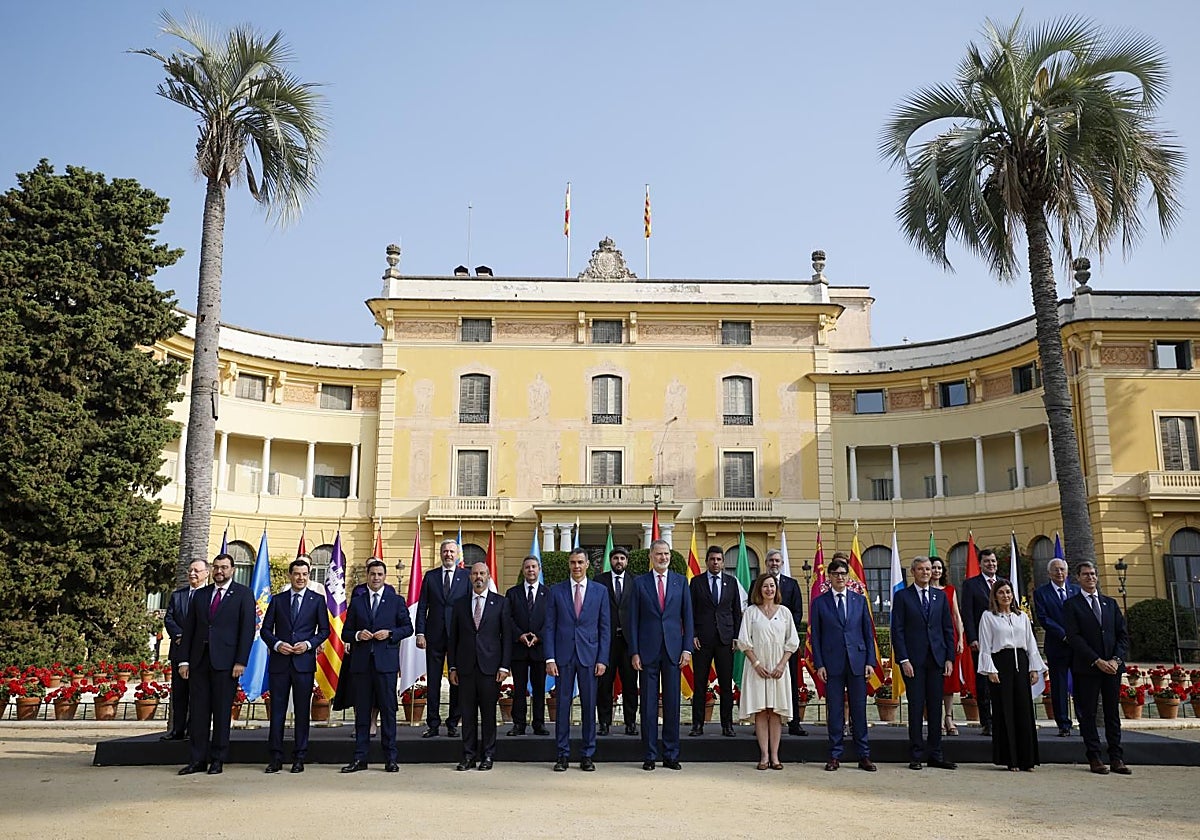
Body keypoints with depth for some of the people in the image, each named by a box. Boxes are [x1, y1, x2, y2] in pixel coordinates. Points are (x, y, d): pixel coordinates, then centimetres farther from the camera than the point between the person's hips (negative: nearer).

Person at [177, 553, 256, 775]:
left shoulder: (243, 594, 2)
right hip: (199, 659, 4)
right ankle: (198, 760, 11)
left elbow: (248, 628, -4)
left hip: (225, 661, -4)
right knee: (198, 711, 4)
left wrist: (241, 661, -11)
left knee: (222, 711, 2)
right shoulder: (200, 594, 14)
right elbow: (189, 628, 13)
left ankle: (218, 760, 10)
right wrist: (184, 660, 5)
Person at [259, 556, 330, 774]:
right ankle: (276, 758, 9)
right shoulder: (277, 600, 9)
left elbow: (324, 630, 6)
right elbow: (265, 629, 9)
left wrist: (308, 644, -10)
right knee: (277, 709, 2)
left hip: (304, 662, -1)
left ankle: (299, 758, 10)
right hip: (279, 662, 1)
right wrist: (277, 644, -8)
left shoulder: (317, 600, 5)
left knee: (302, 710, 3)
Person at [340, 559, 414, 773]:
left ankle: (390, 759, 7)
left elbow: (408, 628, 8)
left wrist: (390, 633, -9)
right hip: (361, 662, 2)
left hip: (386, 662, -2)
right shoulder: (356, 603, 12)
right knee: (361, 710, 5)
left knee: (388, 709, 0)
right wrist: (357, 635, -8)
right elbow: (345, 633, 13)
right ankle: (359, 758, 12)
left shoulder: (396, 601, 8)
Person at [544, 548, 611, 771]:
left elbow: (604, 627, 6)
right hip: (564, 656, 0)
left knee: (589, 706, 4)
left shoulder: (600, 591, 6)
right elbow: (549, 626, 3)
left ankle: (588, 755, 13)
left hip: (589, 655, 0)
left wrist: (602, 659, -2)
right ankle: (562, 755, 12)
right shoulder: (556, 591, 5)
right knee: (562, 705, 3)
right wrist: (550, 658, -5)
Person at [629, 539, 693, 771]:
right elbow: (634, 619, 3)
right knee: (649, 705, 3)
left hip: (673, 650, 1)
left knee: (672, 704, 5)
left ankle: (671, 755, 14)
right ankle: (649, 756, 11)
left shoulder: (681, 581, 8)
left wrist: (687, 648, -1)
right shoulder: (640, 582, 4)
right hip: (648, 651, -1)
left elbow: (687, 617, 7)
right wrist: (634, 652, -4)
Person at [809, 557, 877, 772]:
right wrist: (819, 664, -4)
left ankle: (864, 756, 13)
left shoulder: (859, 600, 9)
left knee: (859, 709, 5)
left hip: (857, 661, 1)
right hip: (832, 663, -1)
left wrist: (870, 661, 2)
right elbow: (815, 635, 3)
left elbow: (868, 632, 9)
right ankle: (835, 756, 11)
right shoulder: (819, 602, 4)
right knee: (834, 710, 3)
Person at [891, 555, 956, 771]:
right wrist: (904, 660, -11)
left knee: (935, 708, 7)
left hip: (936, 658, 4)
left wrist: (949, 658, 4)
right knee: (916, 708, 0)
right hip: (913, 660, -3)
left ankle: (935, 755, 14)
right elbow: (897, 630, -3)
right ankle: (916, 756, 7)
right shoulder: (902, 596, 0)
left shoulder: (940, 596, 12)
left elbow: (948, 629, 12)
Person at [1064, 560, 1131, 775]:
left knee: (1113, 713, 7)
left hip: (1113, 666, 4)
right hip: (1086, 668, -4)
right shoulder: (1071, 604, 0)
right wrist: (1097, 661, -14)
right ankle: (1094, 758, 7)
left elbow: (1123, 634, 10)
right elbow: (1074, 637, -8)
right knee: (1088, 714, 1)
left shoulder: (1110, 603, 15)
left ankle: (1116, 759, 11)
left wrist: (1116, 659, -5)